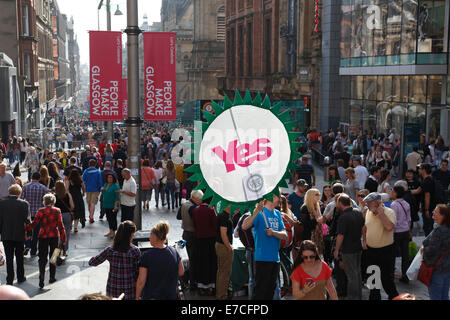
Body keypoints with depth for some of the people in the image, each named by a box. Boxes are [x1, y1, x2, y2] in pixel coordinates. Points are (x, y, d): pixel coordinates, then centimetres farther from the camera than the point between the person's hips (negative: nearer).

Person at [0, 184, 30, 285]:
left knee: (9, 258, 8)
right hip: (20, 235, 0)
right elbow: (27, 220, -9)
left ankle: (9, 280, 7)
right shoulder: (24, 204, -10)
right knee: (19, 257, 16)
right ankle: (20, 277, 25)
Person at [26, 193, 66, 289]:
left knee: (42, 258, 3)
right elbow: (60, 225, -4)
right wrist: (63, 239, 2)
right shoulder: (57, 211, -4)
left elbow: (34, 223, -8)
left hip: (43, 236, -1)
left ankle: (41, 278, -11)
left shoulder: (40, 211, -5)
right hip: (54, 237, 1)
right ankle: (52, 277, 20)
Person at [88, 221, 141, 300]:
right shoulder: (135, 251, -15)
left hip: (112, 292, 2)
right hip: (130, 293, -2)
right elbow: (138, 272, -11)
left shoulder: (110, 250, -9)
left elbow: (92, 262, 0)